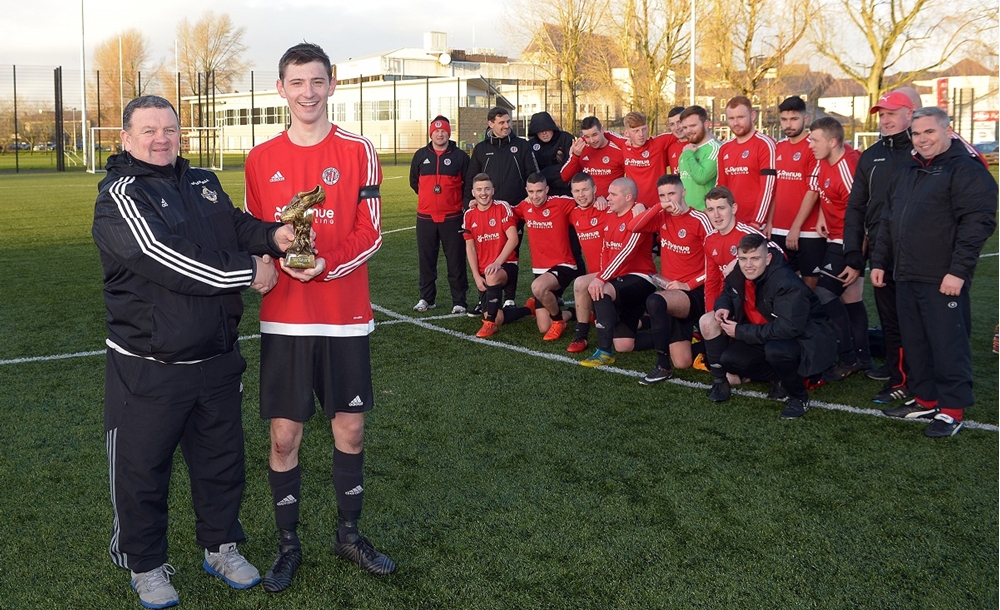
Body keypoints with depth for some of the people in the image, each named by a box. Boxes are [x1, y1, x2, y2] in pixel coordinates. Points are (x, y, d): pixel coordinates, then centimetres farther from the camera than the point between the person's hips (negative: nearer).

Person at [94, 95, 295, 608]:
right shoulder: (119, 197, -12)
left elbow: (237, 225, 12)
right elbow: (168, 259, -23)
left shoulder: (203, 183, 9)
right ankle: (145, 566, 29)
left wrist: (272, 236, -13)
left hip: (217, 358, 6)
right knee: (142, 469, 8)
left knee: (222, 460, 18)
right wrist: (250, 271, -19)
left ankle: (220, 546, 38)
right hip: (147, 368, -6)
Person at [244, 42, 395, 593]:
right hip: (283, 319, 1)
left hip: (345, 317, 0)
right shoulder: (261, 159, 5)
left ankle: (348, 533, 28)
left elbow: (369, 233, -3)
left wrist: (324, 265, -19)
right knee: (284, 435, 4)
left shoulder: (358, 151, 0)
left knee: (349, 428, 9)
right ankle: (288, 544, 22)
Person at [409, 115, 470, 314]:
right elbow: (414, 181, 19)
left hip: (452, 217, -2)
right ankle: (427, 298, 20)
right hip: (425, 217, 3)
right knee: (426, 260, 8)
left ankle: (459, 301, 6)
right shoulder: (421, 155, 7)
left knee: (456, 260, 0)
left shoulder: (460, 156, 0)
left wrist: (463, 202, 2)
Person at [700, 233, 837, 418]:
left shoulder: (787, 283, -30)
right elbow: (728, 295, 14)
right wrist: (724, 307, -13)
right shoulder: (739, 274, -7)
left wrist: (740, 332, -29)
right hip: (767, 338, 7)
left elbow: (788, 328, -36)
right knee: (729, 360, -12)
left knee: (775, 350, -38)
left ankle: (799, 397, -11)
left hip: (806, 339, -7)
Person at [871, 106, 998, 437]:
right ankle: (925, 399, 26)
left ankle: (952, 409, 6)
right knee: (914, 343, 13)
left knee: (948, 344, -3)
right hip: (906, 276, 8)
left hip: (942, 280, -8)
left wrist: (959, 270, -20)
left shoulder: (966, 170, -8)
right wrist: (879, 261, 20)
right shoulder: (906, 172, 19)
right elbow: (888, 221, 25)